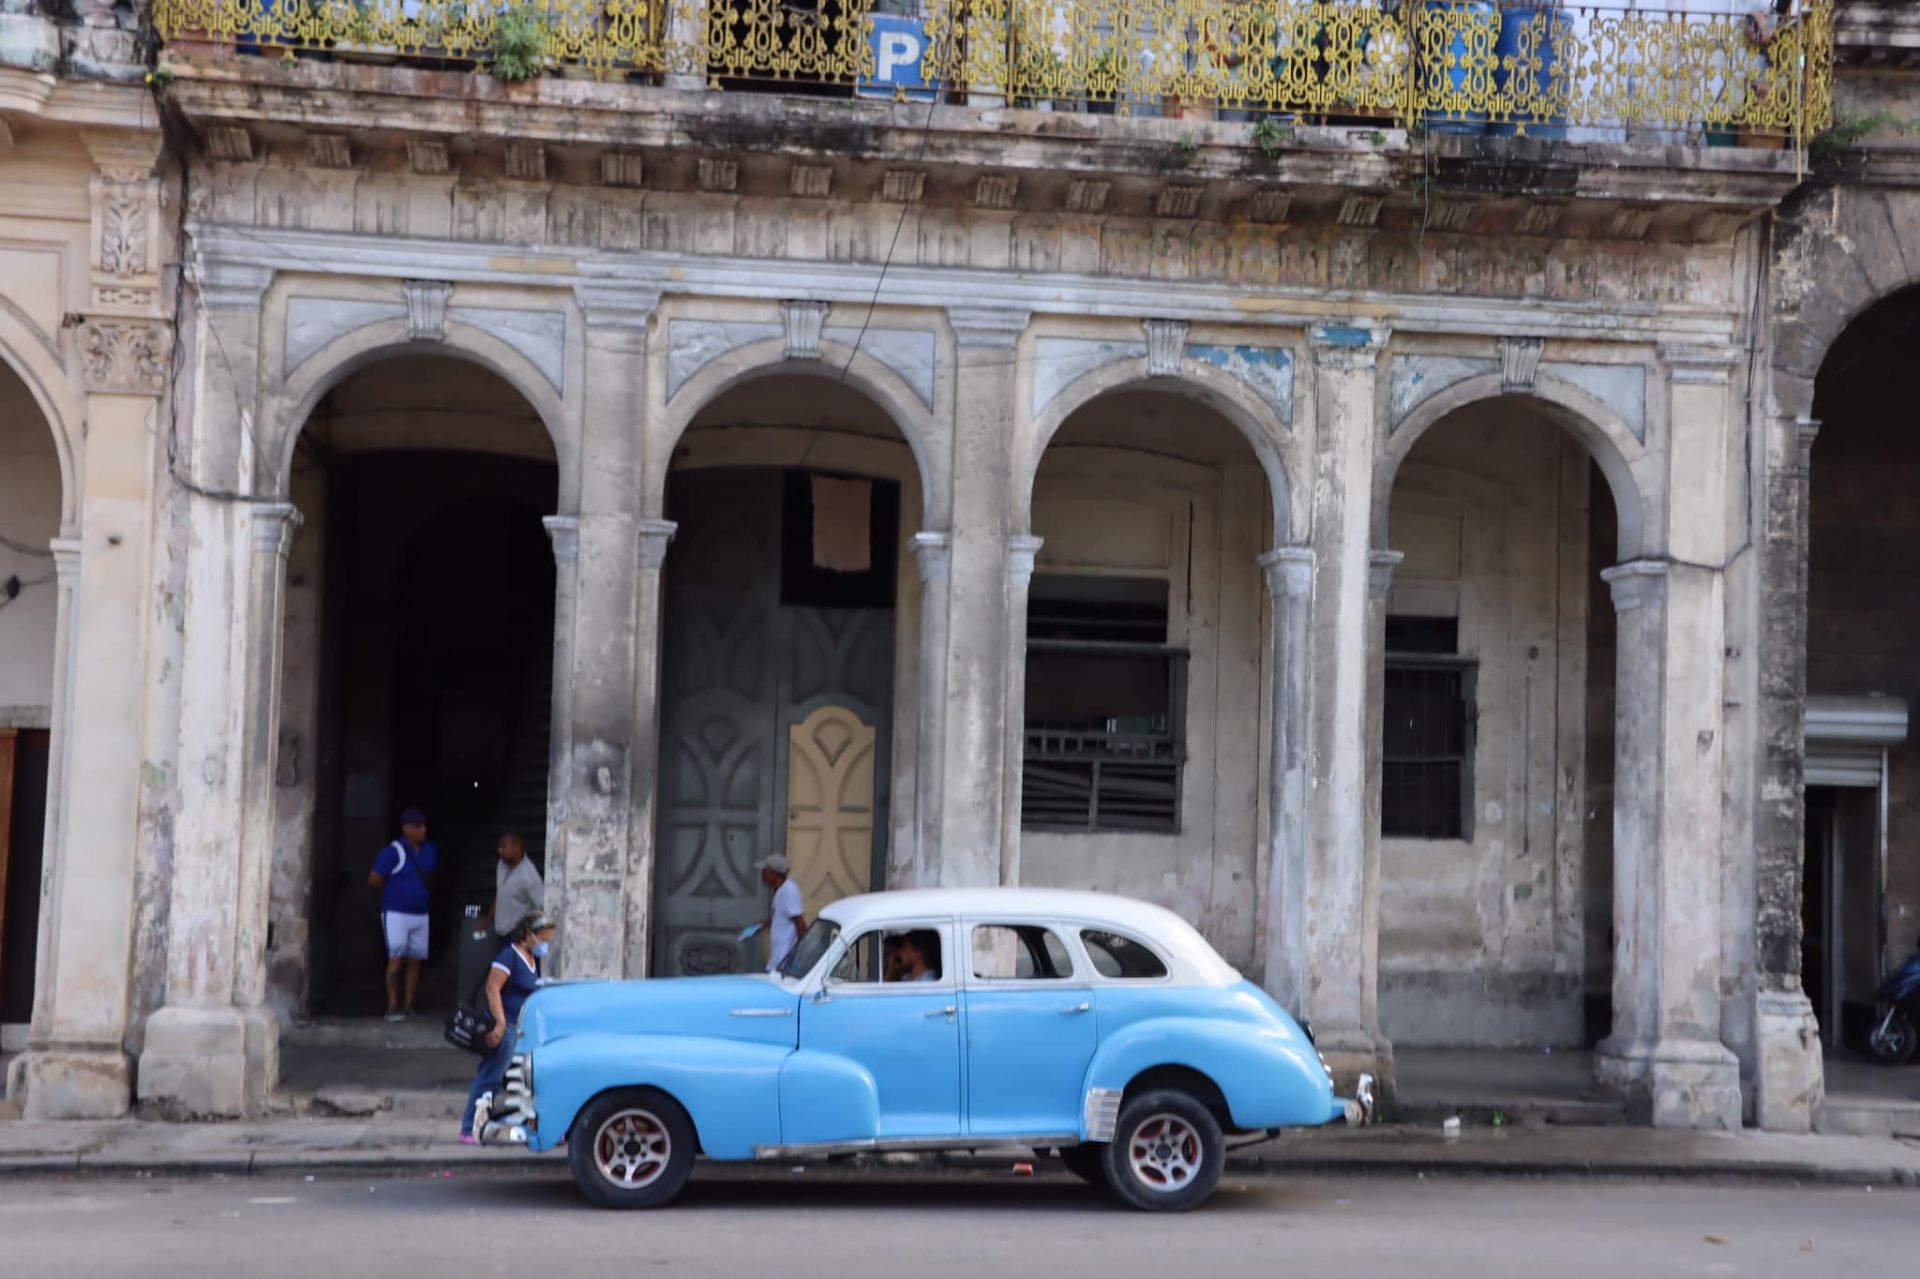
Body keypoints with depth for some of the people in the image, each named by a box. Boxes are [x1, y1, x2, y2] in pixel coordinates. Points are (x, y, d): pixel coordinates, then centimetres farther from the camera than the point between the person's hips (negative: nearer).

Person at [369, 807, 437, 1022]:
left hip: (421, 914, 6)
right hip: (396, 913, -6)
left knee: (415, 960, 6)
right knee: (397, 958, -9)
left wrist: (425, 892, 8)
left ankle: (408, 1006, 13)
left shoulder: (431, 851, 7)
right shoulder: (393, 851, -12)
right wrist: (395, 890, 2)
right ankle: (392, 1007, -5)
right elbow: (374, 879, -11)